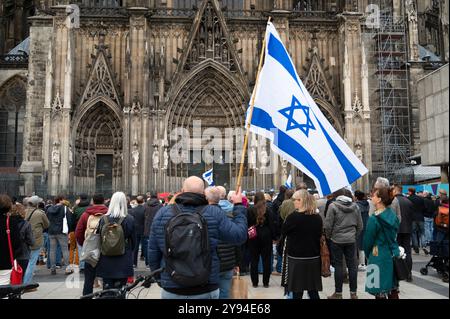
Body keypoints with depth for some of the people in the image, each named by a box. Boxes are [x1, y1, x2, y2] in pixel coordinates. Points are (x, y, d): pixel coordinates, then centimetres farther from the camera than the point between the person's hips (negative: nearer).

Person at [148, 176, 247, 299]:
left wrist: (159, 277, 18)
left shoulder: (162, 213, -5)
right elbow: (240, 236, -3)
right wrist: (238, 206, 9)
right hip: (206, 290, -1)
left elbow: (152, 252, 1)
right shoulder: (215, 214, -11)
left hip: (171, 291, 2)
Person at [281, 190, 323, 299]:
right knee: (313, 290, 11)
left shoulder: (293, 217, -14)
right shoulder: (318, 217, 4)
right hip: (314, 258, 5)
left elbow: (283, 232, -3)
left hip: (296, 258, -5)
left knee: (297, 291, 3)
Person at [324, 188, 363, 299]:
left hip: (337, 240, -3)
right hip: (351, 240, 3)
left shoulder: (333, 206, -8)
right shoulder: (355, 206, 4)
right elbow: (360, 225, 8)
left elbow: (328, 225, -9)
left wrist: (328, 236, 7)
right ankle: (353, 293, 15)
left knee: (338, 265, 3)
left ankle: (338, 293, 9)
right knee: (352, 265, 9)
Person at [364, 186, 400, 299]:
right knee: (393, 289, 17)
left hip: (379, 257, -7)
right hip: (394, 254, 7)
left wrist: (368, 254, 9)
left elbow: (368, 239, -9)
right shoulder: (393, 215, 2)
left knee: (380, 291, 3)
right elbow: (395, 234, 12)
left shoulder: (374, 219, -18)